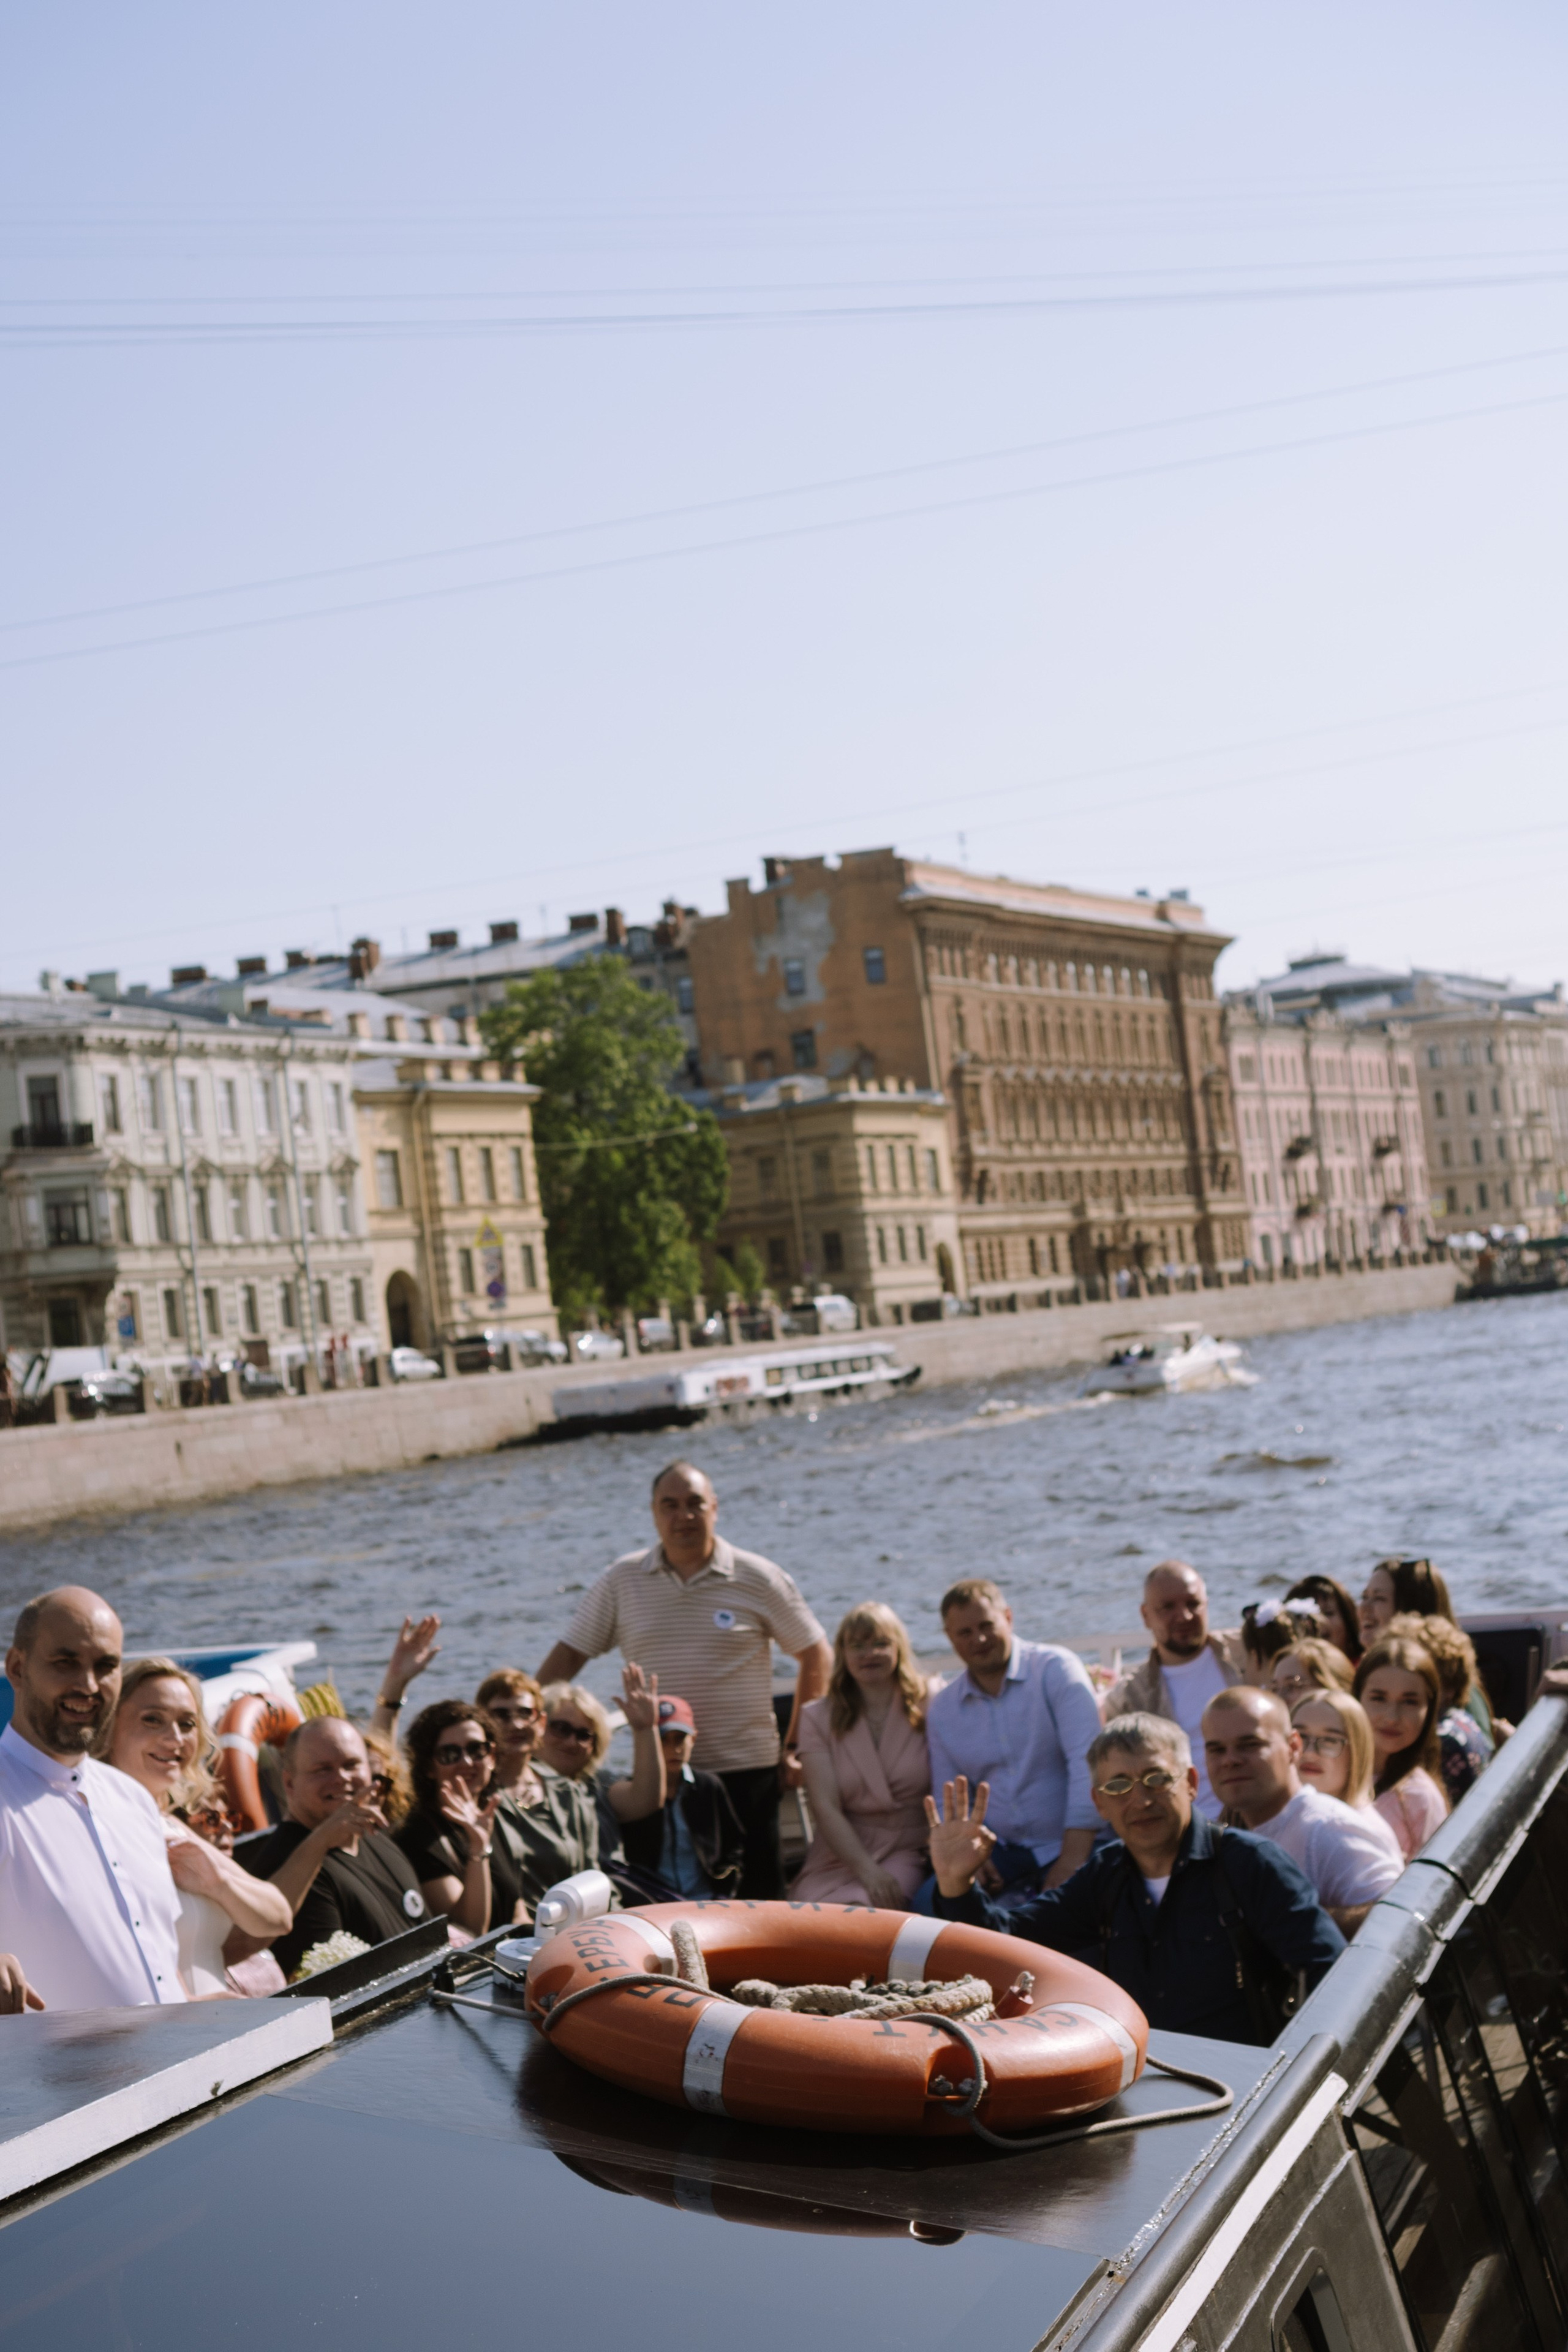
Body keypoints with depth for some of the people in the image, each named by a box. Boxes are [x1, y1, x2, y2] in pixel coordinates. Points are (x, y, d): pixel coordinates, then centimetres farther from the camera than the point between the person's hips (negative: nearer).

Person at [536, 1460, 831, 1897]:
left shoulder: (758, 1579, 0)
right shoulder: (621, 1582, 5)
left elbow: (816, 1656, 5)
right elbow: (569, 1655, 7)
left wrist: (797, 1747, 1)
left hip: (745, 1769, -1)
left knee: (759, 1896, 0)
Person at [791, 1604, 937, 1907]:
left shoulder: (928, 1710, 6)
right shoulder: (818, 1718, 8)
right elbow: (825, 1807, -2)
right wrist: (867, 1869, -18)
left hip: (908, 1851, -1)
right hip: (839, 1855, 2)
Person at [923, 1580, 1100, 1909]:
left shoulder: (1056, 1669, -5)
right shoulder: (942, 1710, 10)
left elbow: (1087, 1763, -14)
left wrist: (1073, 1860, -21)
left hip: (1066, 1846, -4)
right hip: (1001, 1853, 4)